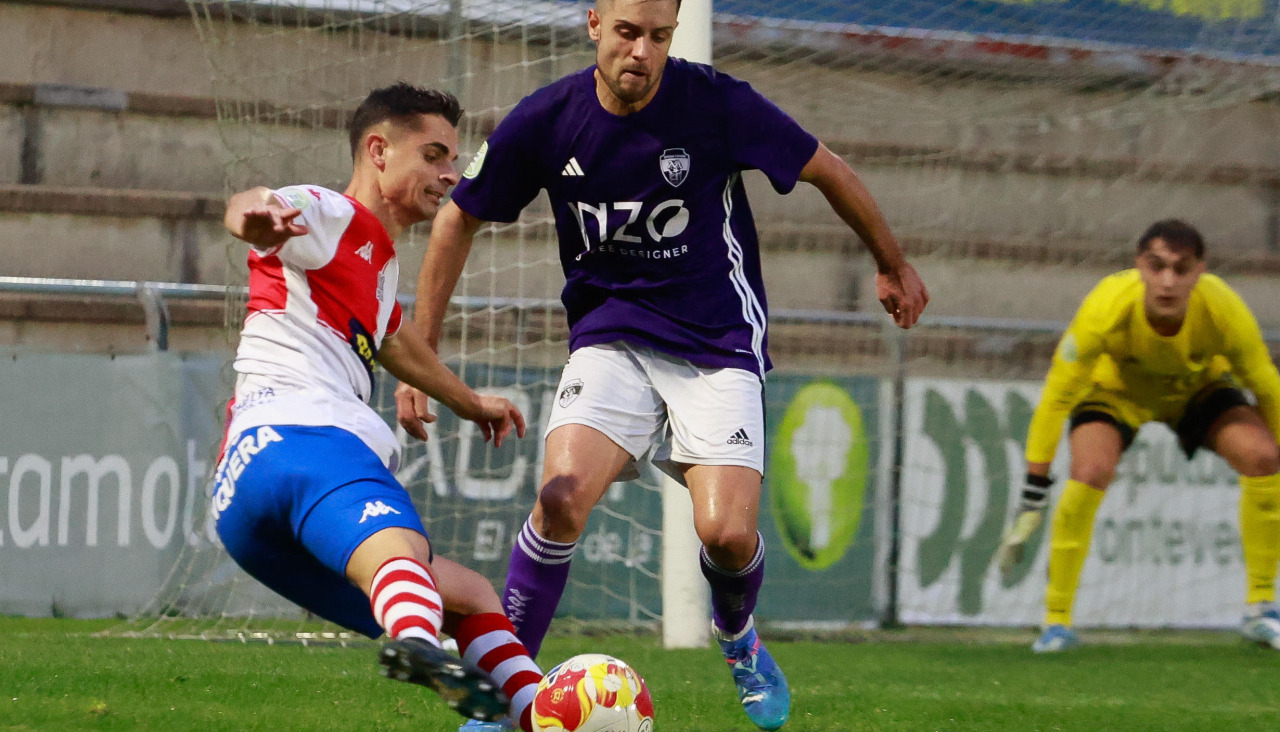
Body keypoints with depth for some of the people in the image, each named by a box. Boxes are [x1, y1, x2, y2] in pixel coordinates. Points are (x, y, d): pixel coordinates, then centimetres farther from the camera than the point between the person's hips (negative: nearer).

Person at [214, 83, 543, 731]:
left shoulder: (376, 264, 33)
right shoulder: (327, 217, 3)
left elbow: (391, 337, 56)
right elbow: (252, 209, -22)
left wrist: (468, 402, 73)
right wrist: (254, 213, -47)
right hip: (296, 435, -11)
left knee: (469, 597, 18)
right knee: (400, 548, -40)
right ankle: (417, 645, -72)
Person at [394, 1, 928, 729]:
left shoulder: (716, 103, -15)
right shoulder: (546, 122, -10)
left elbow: (828, 171, 1)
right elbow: (460, 219, 4)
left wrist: (895, 265, 14)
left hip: (719, 341, -1)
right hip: (611, 335, 1)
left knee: (727, 532, -16)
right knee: (562, 497, -25)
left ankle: (739, 637, 22)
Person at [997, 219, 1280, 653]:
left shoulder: (1225, 311, -33)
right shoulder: (1105, 310, -37)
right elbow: (1057, 397, -27)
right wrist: (1033, 495, -25)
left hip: (1199, 385, 2)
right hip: (1115, 386, -2)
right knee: (1090, 472, -29)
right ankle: (1056, 621, -13)